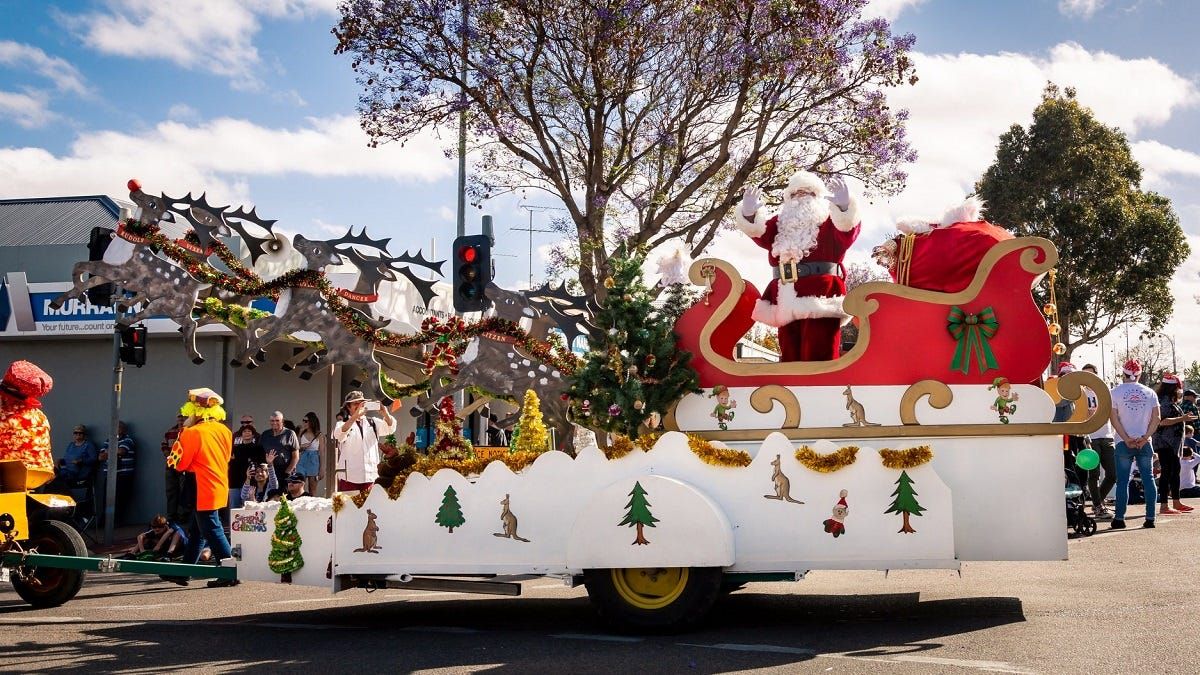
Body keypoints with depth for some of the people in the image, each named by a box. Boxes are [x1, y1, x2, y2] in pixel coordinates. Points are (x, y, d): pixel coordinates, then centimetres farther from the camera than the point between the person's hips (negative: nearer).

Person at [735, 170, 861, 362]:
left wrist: (844, 207, -26)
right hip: (786, 296, 4)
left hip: (820, 294, -4)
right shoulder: (780, 222, 23)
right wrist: (750, 214, -12)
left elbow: (847, 232, -7)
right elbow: (760, 233, 8)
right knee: (790, 355, 6)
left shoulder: (830, 219, 12)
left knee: (818, 356, -9)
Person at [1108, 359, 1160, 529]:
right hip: (1145, 443, 2)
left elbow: (1114, 419, -7)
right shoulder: (1149, 392, 6)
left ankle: (1119, 519, 0)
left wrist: (1127, 439, -8)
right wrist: (1145, 437, -5)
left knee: (1123, 481, 1)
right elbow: (1156, 419, 0)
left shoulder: (1116, 392, -1)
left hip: (1124, 443, -2)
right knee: (1148, 479, 6)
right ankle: (1150, 518, 4)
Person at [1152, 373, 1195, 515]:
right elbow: (1161, 421, -27)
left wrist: (1183, 417, 27)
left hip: (1172, 444, 11)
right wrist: (1181, 419, -24)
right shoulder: (1165, 401, -16)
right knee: (1166, 472, -8)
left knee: (1175, 471, 16)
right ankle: (1164, 506, -7)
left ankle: (1177, 503, 24)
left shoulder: (1170, 401, 16)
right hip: (1165, 443, -11)